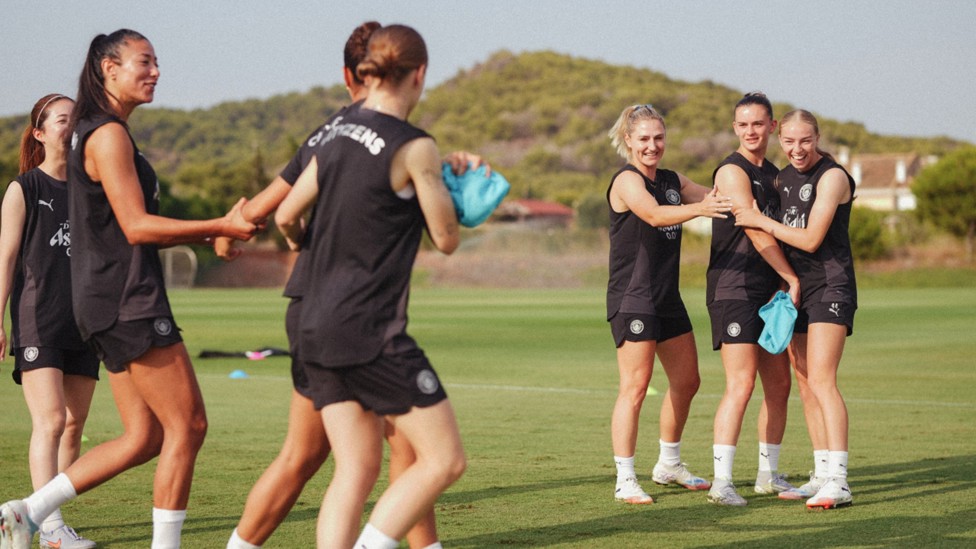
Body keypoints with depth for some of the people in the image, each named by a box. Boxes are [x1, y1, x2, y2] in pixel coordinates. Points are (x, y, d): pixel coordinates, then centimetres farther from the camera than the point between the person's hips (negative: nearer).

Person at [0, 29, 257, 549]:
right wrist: (221, 227, -16)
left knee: (146, 437, 10)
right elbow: (136, 227, -18)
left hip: (112, 303, 10)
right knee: (188, 425, -6)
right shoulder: (108, 134, -11)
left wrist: (213, 233, 14)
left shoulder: (94, 134, 20)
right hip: (127, 300, -10)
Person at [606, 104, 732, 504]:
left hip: (667, 298, 9)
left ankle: (669, 465, 31)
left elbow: (717, 199, 13)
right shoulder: (627, 181, -11)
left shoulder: (673, 181, 14)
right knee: (634, 388, -11)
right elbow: (654, 215, -30)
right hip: (632, 298, -9)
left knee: (686, 381, 15)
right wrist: (699, 209, -45)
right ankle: (625, 480, -7)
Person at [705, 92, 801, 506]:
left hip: (770, 292, 9)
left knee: (779, 385, 11)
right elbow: (756, 233, -14)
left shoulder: (773, 174, 18)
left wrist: (785, 285, 13)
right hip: (734, 290, -9)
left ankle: (768, 475, 22)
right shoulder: (732, 172, -9)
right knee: (741, 385, -16)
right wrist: (793, 279, -9)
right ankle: (721, 482, -16)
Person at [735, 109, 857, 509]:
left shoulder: (832, 176, -11)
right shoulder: (783, 178, 13)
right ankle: (822, 476, 16)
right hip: (795, 289, 8)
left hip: (830, 288, -8)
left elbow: (810, 239, -16)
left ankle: (838, 482, -21)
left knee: (821, 381, -17)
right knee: (805, 384, 9)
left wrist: (762, 221, -10)